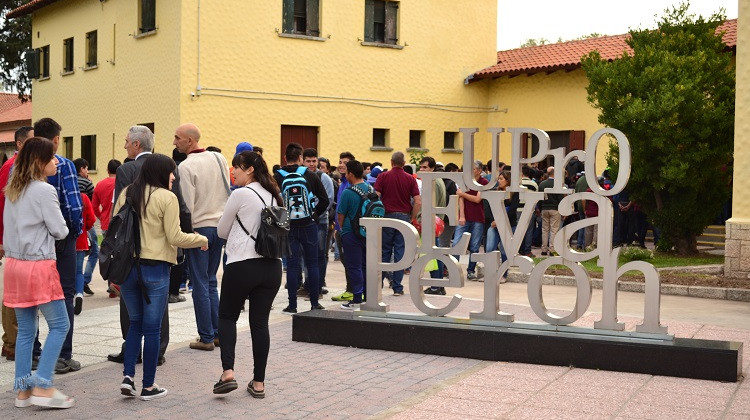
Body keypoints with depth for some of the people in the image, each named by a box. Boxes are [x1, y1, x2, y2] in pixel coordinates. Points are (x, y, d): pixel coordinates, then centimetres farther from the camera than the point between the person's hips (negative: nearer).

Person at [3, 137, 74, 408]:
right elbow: (59, 231, -10)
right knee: (59, 325, 0)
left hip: (14, 264, 8)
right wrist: (62, 228, 11)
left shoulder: (12, 190, 11)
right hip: (39, 266, -8)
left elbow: (8, 225, 17)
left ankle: (22, 390, 14)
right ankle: (43, 387, -5)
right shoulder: (44, 190, -12)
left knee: (26, 330, 12)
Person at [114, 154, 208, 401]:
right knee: (152, 329, 5)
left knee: (135, 324, 19)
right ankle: (148, 387, 11)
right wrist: (201, 239, 4)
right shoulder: (167, 197, -9)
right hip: (155, 269, -5)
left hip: (127, 267, 5)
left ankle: (128, 376, 7)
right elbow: (175, 237, -12)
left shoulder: (126, 194, 7)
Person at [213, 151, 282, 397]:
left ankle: (228, 373, -3)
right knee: (260, 323, 9)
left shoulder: (241, 194, -8)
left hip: (242, 265, -5)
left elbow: (222, 231, 2)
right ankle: (258, 383, 11)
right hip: (271, 265, 6)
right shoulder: (273, 195, 11)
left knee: (227, 317, 11)